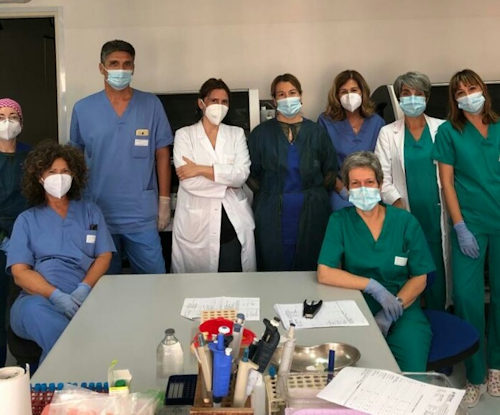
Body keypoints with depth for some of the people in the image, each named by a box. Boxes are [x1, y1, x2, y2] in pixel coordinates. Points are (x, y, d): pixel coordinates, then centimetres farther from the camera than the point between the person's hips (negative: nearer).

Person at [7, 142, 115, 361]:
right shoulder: (27, 220, 18)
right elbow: (20, 273, 5)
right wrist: (57, 296, -14)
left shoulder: (90, 211, 22)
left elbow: (104, 257, 12)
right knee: (33, 309, -39)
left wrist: (83, 289, -10)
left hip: (83, 299, 1)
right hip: (38, 297, 0)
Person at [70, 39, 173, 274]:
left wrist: (164, 201, 0)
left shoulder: (151, 105, 0)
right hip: (97, 214, 1)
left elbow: (162, 154, 3)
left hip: (142, 216, -1)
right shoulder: (83, 109, 2)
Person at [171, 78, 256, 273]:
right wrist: (228, 181, -6)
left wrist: (201, 169, -12)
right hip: (196, 226, -1)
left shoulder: (236, 134, 10)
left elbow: (242, 173, -7)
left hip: (234, 224, 2)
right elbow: (188, 181, -10)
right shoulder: (184, 135, 3)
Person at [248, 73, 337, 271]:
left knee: (309, 267, 5)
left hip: (311, 214, 1)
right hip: (272, 216, -1)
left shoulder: (316, 132, 7)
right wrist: (268, 195, 3)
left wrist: (315, 195, 7)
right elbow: (251, 173, 6)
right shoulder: (261, 133, 4)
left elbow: (331, 170, 12)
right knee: (274, 268, 2)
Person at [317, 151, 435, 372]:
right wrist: (372, 286, -17)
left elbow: (419, 279, 2)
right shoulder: (340, 221, -1)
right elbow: (324, 273, -10)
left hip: (403, 310, 1)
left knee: (411, 369, -23)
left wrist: (389, 315, -11)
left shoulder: (405, 222, 0)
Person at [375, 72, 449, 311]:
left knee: (438, 270, 2)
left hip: (437, 213, 1)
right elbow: (383, 177, 2)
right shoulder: (388, 133, 7)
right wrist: (398, 204, -12)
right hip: (405, 216, 0)